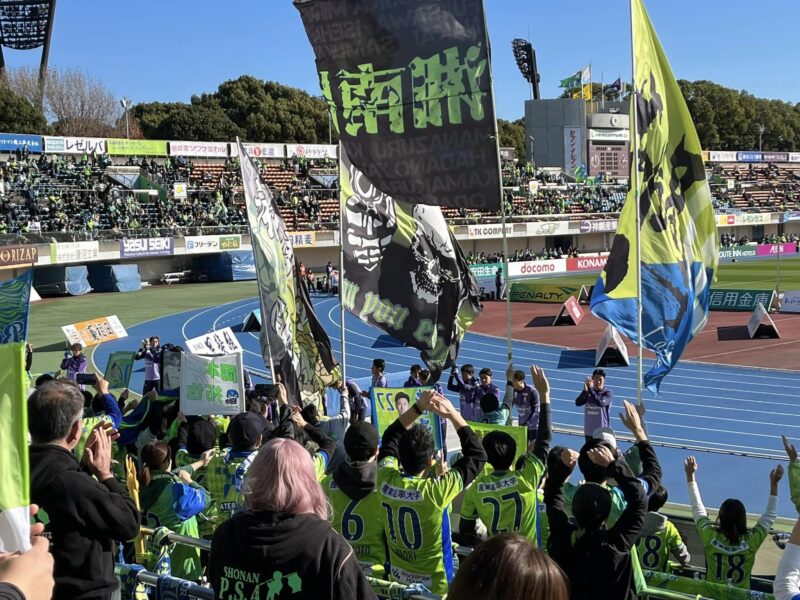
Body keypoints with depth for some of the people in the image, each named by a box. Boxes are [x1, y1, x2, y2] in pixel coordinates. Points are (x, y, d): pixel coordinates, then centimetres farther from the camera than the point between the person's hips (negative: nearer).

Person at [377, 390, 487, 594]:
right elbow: (477, 455, -17)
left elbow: (390, 439, 5)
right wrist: (453, 414, -12)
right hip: (434, 587, -5)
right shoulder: (435, 491, -28)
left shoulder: (386, 480, -16)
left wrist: (418, 408, -1)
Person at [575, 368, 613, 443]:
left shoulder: (608, 393, -8)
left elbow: (600, 403, -26)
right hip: (589, 431, 5)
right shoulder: (587, 392, 5)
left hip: (602, 431, -5)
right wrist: (585, 390, -22)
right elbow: (578, 403, -8)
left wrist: (590, 389, -25)